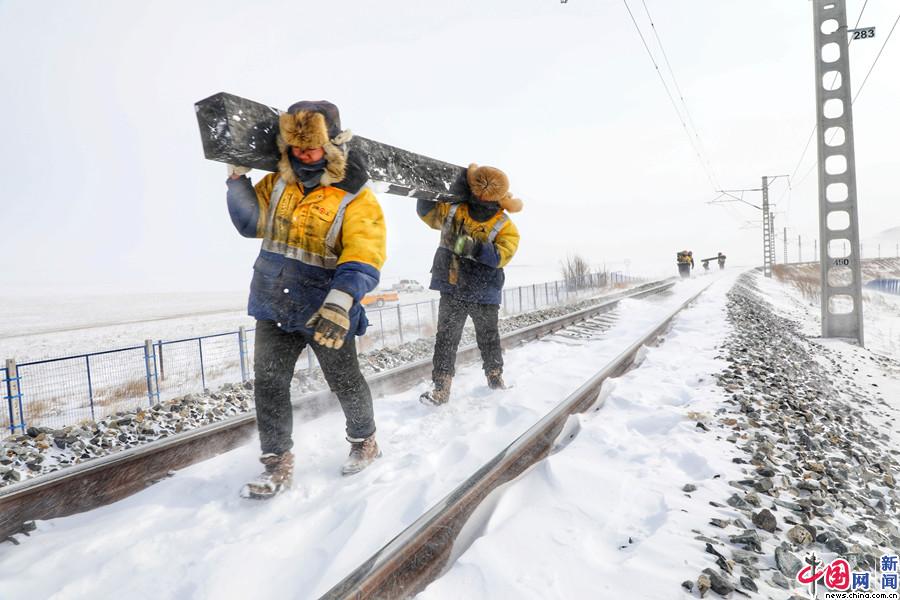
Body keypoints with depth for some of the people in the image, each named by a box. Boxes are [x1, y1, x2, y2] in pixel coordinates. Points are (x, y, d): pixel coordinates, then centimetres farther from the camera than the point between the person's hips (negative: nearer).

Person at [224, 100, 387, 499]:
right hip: (274, 306, 5)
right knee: (269, 382, 4)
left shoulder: (356, 198, -14)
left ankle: (364, 440, 38)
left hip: (326, 313, -4)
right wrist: (237, 179, -5)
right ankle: (277, 463, 19)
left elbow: (363, 257, -26)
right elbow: (251, 221, 4)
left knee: (346, 383, 12)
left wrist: (340, 302, -40)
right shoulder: (277, 184, 4)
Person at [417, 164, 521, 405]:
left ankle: (495, 376, 37)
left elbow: (502, 255, -24)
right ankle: (440, 388, 1)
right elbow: (426, 211, 6)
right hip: (452, 291, 1)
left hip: (485, 294, -1)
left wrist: (475, 248, -39)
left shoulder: (504, 226, -10)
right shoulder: (452, 209, -2)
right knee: (446, 338, -2)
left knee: (489, 338, 16)